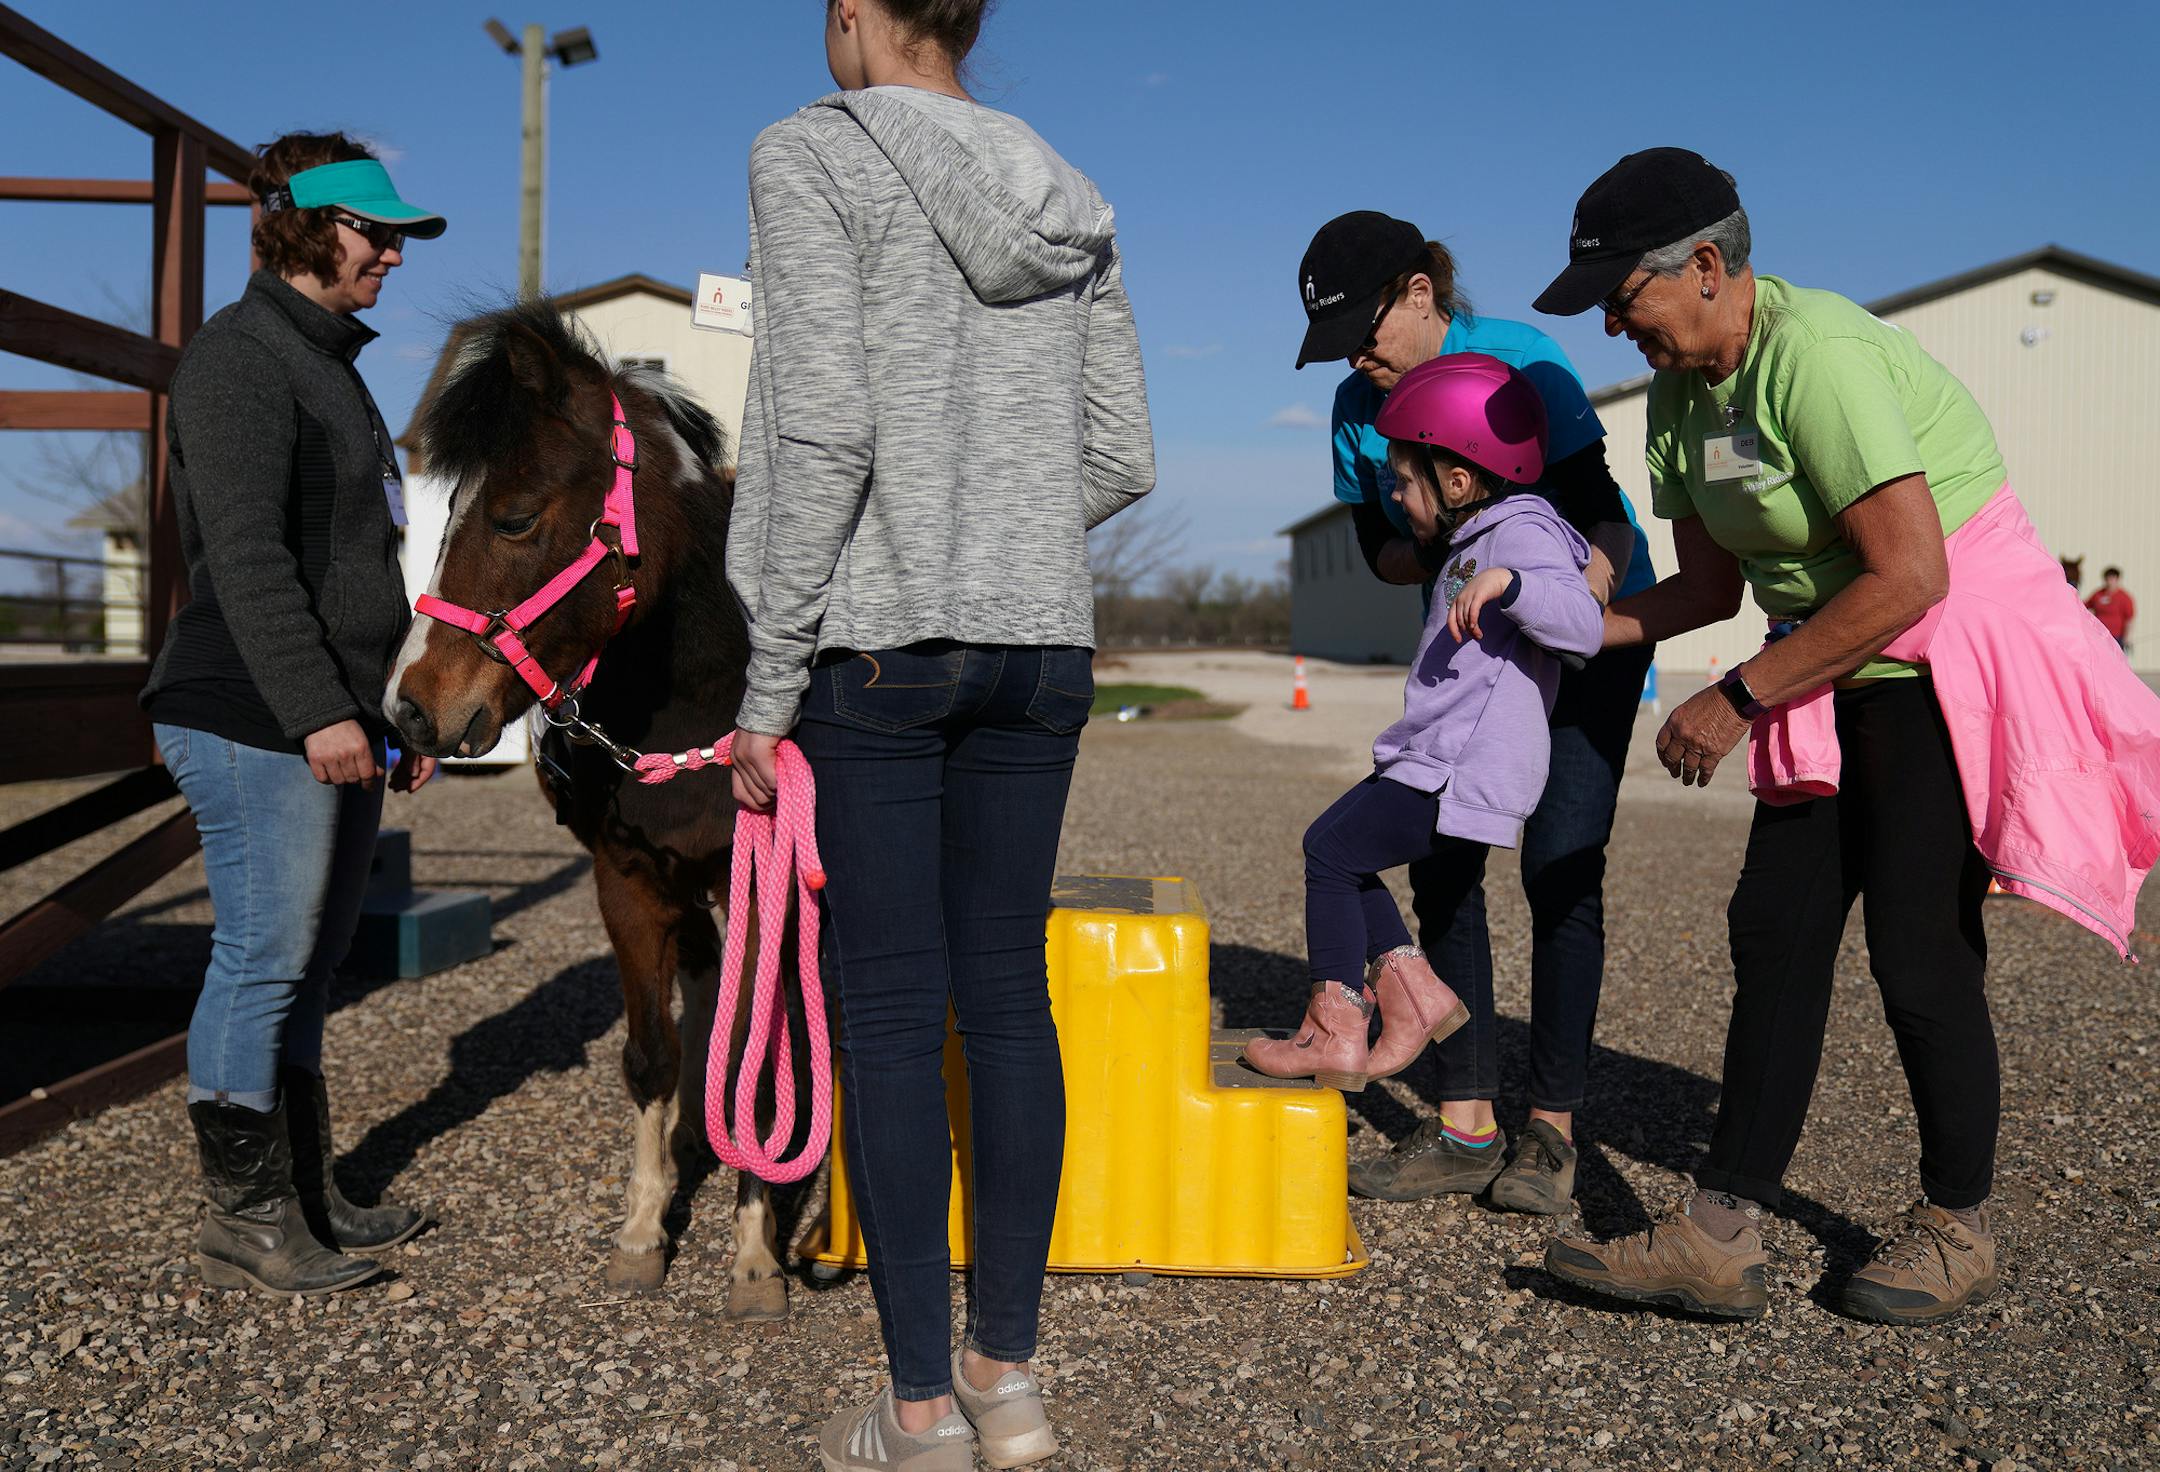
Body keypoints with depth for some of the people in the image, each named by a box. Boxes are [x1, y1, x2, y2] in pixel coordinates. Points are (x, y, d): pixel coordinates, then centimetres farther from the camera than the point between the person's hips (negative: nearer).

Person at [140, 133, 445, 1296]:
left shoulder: (332, 361, 20)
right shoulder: (240, 358, -8)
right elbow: (246, 554, -19)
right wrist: (317, 711, -25)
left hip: (338, 720, 10)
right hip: (255, 722, -9)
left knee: (308, 965, 13)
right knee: (263, 961, -4)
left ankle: (307, 1199, 23)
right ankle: (243, 1222, 8)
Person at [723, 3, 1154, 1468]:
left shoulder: (816, 156, -3)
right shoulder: (1068, 207, 13)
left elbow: (826, 427, -14)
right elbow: (1123, 457, 11)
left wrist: (770, 675, -9)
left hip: (880, 641, -5)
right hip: (1041, 643, 6)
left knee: (892, 1012, 0)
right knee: (1008, 993, 9)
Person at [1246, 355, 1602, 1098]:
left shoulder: (1520, 535, -12)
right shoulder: (1476, 543, 20)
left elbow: (1583, 624, -29)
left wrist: (1506, 583, -41)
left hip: (1465, 774, -11)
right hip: (1437, 760, 11)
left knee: (1330, 849, -10)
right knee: (1337, 851, 12)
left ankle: (1335, 1033, -2)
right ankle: (1412, 993, 15)